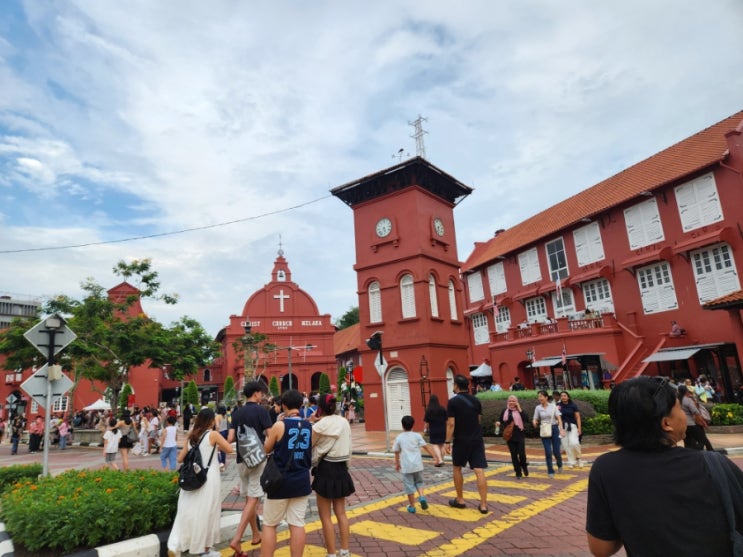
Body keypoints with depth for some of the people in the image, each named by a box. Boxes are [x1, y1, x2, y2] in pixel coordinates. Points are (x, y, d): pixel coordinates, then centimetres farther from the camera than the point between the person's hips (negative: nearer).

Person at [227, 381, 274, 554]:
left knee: (249, 498, 16)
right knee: (253, 499, -3)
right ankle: (237, 538, -11)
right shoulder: (261, 410, -11)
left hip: (242, 459, 6)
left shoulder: (237, 412, 5)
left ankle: (256, 534, 28)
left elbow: (230, 439, 1)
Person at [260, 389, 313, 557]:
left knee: (269, 524, 11)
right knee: (297, 524, 9)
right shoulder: (309, 426, -1)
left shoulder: (279, 425, -13)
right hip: (302, 480, 4)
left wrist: (269, 435, 17)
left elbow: (267, 449, 1)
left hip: (280, 480, -3)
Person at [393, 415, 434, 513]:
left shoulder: (399, 438, 2)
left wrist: (397, 463, 22)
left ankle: (412, 506, 15)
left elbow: (397, 452, 8)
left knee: (409, 486, 9)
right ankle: (422, 497, 0)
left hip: (406, 466, -1)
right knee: (419, 482, 21)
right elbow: (426, 447, -3)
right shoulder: (417, 435, 2)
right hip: (417, 465, 2)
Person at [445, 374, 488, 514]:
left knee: (457, 468, 16)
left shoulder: (453, 401, -10)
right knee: (479, 471, 0)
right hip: (477, 439, 4)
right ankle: (483, 504, -1)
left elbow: (451, 424, -14)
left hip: (461, 440, -4)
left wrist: (448, 441, -10)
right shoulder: (476, 401, 6)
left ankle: (460, 500, 23)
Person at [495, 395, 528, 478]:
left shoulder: (519, 411, 1)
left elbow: (525, 420, -15)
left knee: (521, 453, -7)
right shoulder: (505, 411, 8)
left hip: (519, 435, -2)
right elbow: (502, 423, 13)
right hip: (509, 436, 2)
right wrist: (499, 424, -9)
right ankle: (518, 473, 17)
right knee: (514, 455, 5)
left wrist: (519, 409, -16)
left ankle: (524, 466, 25)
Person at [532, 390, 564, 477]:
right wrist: (534, 422, -21)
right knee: (548, 452, -5)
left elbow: (559, 418, -7)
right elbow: (535, 419, 3)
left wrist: (561, 429, -18)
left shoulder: (553, 406, -4)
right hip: (544, 431, 1)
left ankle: (559, 464, 36)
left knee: (556, 451, 3)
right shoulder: (538, 408, 1)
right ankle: (550, 471, 11)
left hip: (554, 429, -1)